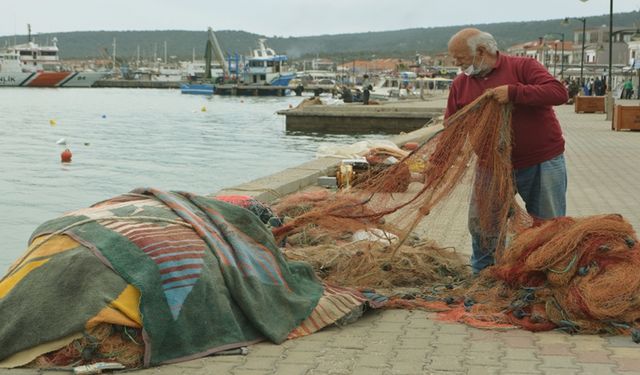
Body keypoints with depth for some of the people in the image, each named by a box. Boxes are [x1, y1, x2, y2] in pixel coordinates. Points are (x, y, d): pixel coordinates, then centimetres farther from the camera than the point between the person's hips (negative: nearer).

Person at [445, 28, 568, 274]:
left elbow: (559, 93, -22)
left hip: (542, 163, -3)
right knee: (480, 226, 7)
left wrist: (513, 92, -29)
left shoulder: (522, 67, -10)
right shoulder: (461, 84, 4)